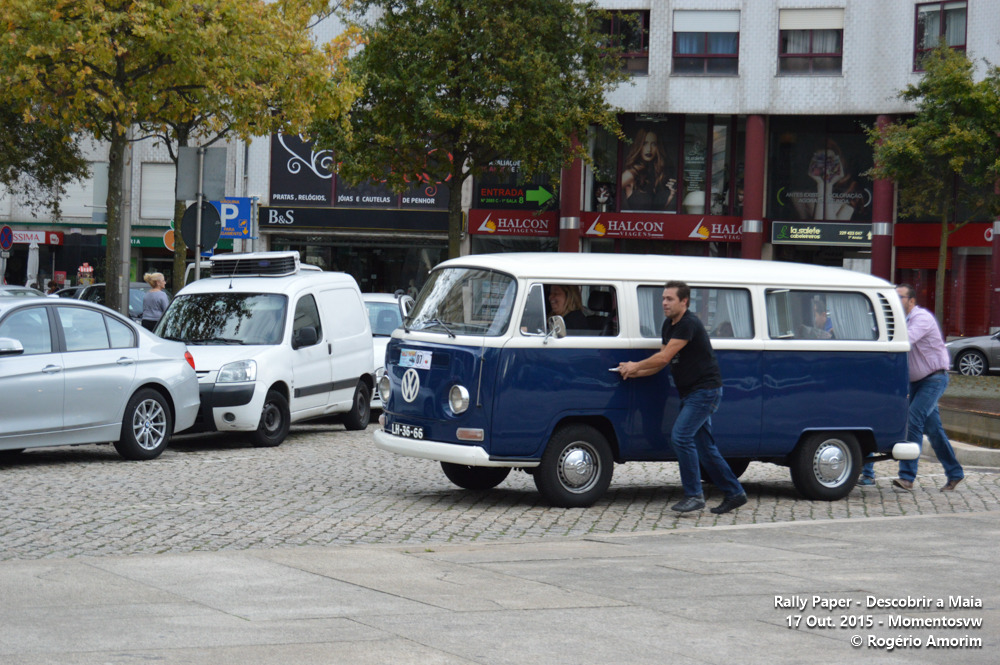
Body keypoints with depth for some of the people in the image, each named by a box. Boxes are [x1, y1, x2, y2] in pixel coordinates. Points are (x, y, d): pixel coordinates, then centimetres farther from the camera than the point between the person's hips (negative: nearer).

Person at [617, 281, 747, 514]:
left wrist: (635, 366, -10)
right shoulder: (669, 325, 13)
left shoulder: (689, 324, -18)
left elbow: (664, 357, -22)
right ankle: (734, 493, 18)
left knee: (681, 436, -19)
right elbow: (662, 362, 15)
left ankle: (694, 495, -15)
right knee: (704, 446, 10)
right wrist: (635, 373, 2)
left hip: (705, 391, -10)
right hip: (691, 393, 10)